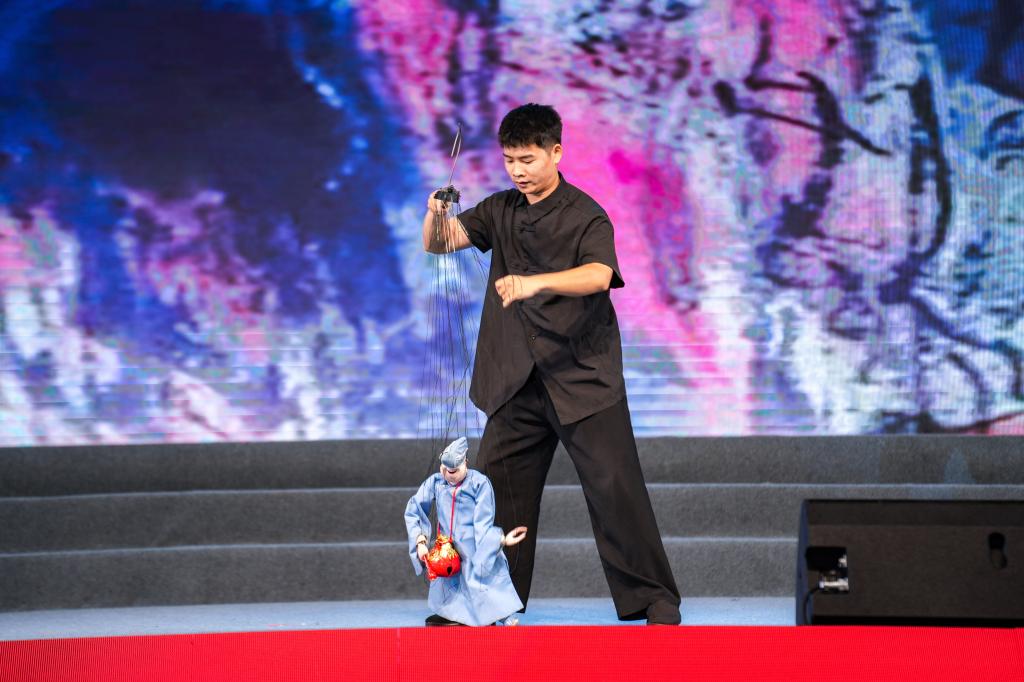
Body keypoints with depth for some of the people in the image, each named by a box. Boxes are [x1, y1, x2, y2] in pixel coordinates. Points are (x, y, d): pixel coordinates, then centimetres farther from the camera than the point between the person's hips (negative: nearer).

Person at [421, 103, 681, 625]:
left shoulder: (586, 216, -7)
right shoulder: (500, 212, 11)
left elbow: (598, 275, -26)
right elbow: (439, 243, 5)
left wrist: (534, 282, -42)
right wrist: (436, 213, -18)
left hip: (583, 377, -5)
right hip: (518, 383, 5)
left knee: (614, 486, -6)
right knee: (497, 487, 5)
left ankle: (653, 599, 1)